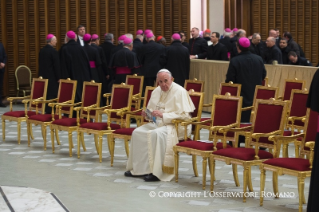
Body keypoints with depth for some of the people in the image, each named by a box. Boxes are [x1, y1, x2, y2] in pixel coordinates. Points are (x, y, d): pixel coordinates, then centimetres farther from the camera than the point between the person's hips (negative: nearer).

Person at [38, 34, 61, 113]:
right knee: (52, 95, -3)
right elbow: (57, 65, -14)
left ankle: (46, 110, 16)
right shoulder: (53, 51, -15)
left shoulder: (42, 51, 8)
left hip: (43, 75, 7)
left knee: (46, 94, 12)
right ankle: (50, 111, -4)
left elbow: (40, 64, 14)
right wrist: (59, 78, -8)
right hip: (52, 77, -7)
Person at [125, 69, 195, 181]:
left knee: (157, 134, -35)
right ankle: (138, 168, -7)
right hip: (158, 123, 8)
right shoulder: (157, 91, 12)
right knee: (137, 132, -12)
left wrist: (163, 115, -25)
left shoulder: (179, 92, -11)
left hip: (176, 125, -8)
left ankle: (157, 172, -32)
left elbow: (183, 115, -19)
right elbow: (151, 109, 25)